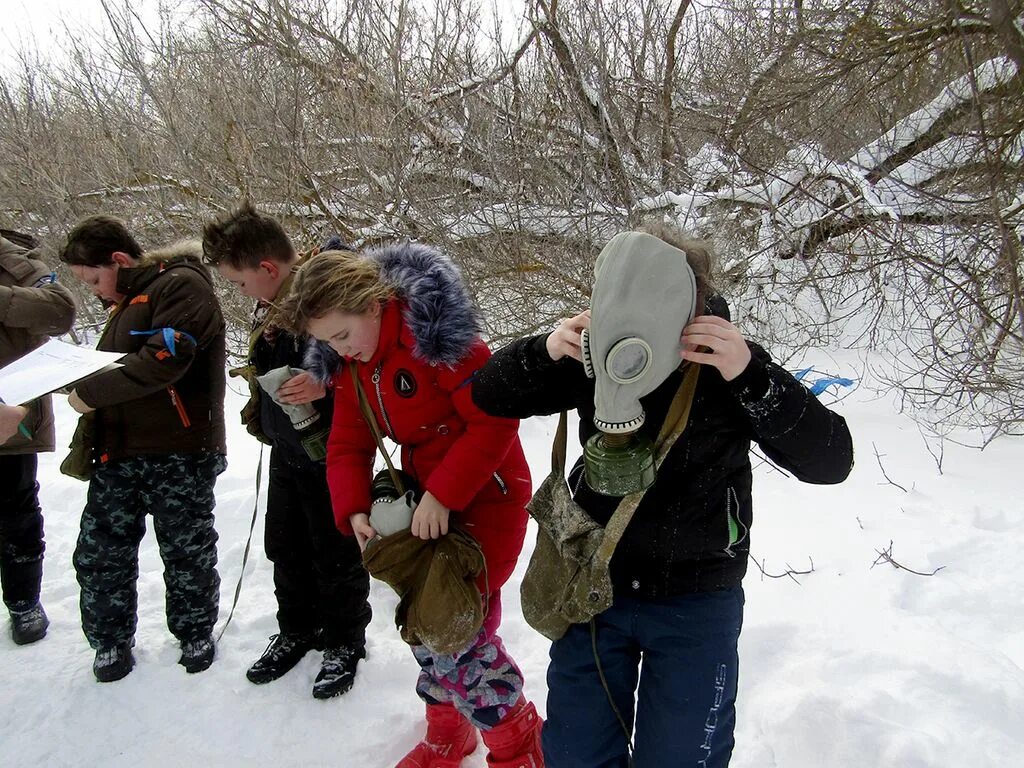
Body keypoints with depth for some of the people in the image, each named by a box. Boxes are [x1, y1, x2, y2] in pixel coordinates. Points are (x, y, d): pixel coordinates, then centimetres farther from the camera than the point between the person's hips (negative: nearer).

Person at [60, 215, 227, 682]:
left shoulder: (181, 286, -10)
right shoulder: (124, 302, 20)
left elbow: (165, 359, -22)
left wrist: (90, 393, -16)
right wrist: (86, 392, 7)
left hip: (177, 452, -8)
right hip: (116, 452, 8)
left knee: (187, 554, 8)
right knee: (98, 555, 8)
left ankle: (196, 634, 27)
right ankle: (110, 641, 26)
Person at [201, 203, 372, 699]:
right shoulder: (270, 305, 5)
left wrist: (326, 384, -35)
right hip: (287, 448, 9)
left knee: (336, 553, 7)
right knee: (285, 545, 20)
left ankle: (344, 642, 28)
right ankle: (297, 630, 40)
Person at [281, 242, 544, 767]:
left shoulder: (431, 331, -23)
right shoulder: (350, 365, 3)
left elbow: (496, 418, -26)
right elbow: (348, 445, 5)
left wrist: (443, 494, -26)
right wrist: (354, 511, -12)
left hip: (485, 497, -8)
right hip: (424, 501, 8)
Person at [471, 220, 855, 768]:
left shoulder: (731, 360, -16)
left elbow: (830, 462, -22)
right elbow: (488, 397, -4)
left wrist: (750, 375, -37)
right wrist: (544, 350, -25)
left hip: (695, 603, -2)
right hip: (594, 584, 2)